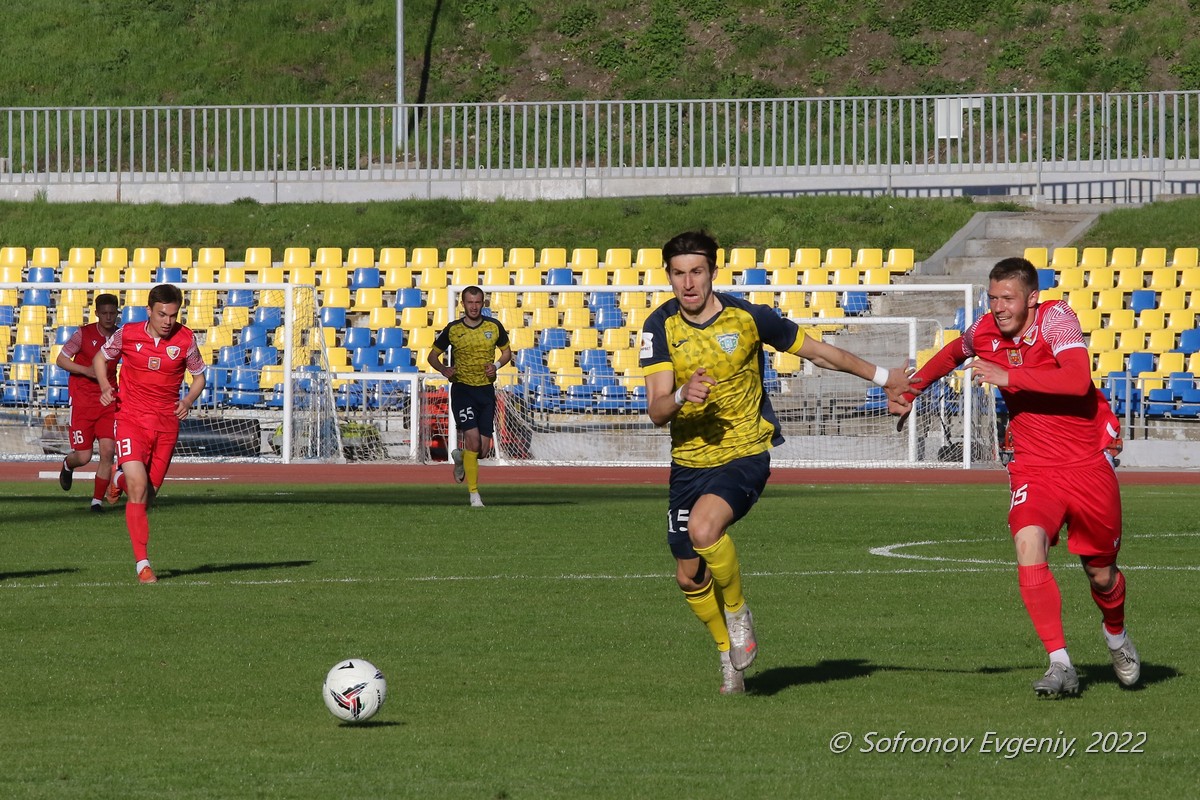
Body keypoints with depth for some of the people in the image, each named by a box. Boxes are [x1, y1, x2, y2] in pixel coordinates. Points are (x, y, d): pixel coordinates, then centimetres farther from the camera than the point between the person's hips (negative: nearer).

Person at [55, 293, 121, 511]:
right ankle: (68, 465, 34)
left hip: (108, 401, 3)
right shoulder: (84, 334, -7)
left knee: (108, 451, -10)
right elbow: (61, 360, -4)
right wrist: (87, 370, -18)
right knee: (84, 456, -3)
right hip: (83, 401, -3)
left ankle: (97, 500, 1)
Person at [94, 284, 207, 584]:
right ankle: (142, 563, -13)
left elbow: (199, 376, 11)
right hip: (131, 419, -2)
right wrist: (105, 386, -6)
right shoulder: (127, 334, -6)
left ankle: (120, 479, 48)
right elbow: (101, 357, 13)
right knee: (138, 487, -17)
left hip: (166, 423, 2)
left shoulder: (185, 339, -3)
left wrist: (188, 400, -9)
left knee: (149, 488, 10)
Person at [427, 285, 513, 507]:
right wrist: (443, 369, -14)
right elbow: (433, 355, 7)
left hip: (486, 390, 3)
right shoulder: (452, 330, -3)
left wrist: (497, 365, -6)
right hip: (462, 388, -3)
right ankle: (474, 493, -11)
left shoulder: (494, 327, 1)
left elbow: (507, 351, 15)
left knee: (484, 449, 2)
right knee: (473, 439, -17)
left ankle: (460, 456, 38)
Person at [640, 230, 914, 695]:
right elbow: (656, 412, -14)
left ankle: (738, 612, -5)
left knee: (704, 527, -32)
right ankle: (729, 653, 35)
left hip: (745, 453, -4)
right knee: (689, 577, 9)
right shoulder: (661, 328, -7)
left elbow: (818, 352, 4)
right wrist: (682, 396, -37)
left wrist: (882, 377, 11)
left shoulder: (746, 317, -11)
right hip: (688, 462, 4)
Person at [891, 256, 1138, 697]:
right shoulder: (985, 331, 0)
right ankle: (1061, 666, -25)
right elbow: (954, 352, 26)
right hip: (1033, 467, 3)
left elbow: (1078, 379, -32)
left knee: (1101, 574, 9)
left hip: (1088, 463, -3)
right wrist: (911, 389, 21)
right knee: (1029, 544, -27)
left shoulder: (1056, 318, -15)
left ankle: (1117, 637, 46)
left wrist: (1008, 376, -32)